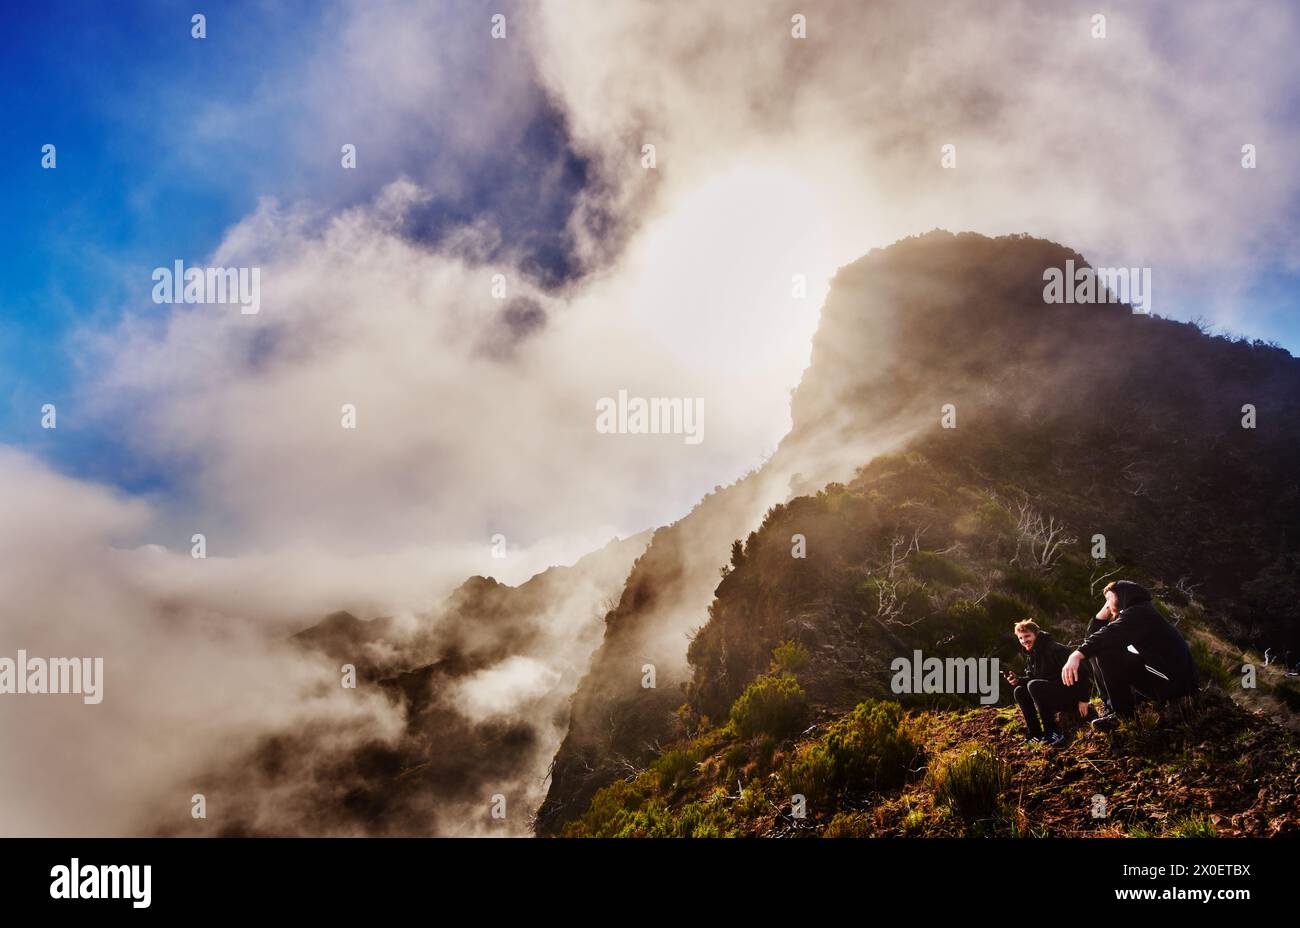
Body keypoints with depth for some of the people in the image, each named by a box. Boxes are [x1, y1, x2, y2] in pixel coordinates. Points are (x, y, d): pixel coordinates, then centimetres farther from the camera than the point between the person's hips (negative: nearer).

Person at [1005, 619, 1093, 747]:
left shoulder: (1055, 649, -19)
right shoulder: (1034, 655, 10)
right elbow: (1032, 678, 15)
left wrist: (1083, 699, -25)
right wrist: (1018, 680, -6)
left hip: (1073, 695, -9)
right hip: (1055, 696, 9)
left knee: (1034, 686, -28)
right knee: (1019, 691, -1)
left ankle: (1053, 733, -24)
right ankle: (1035, 733, -4)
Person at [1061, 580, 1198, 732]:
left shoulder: (1138, 612, -10)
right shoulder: (1132, 615, 21)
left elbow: (1109, 634, -31)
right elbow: (1093, 634, 17)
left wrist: (1077, 655, -42)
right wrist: (1105, 611, 11)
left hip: (1173, 680, -10)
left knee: (1106, 653, -20)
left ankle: (1123, 714, -12)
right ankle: (1114, 708, 9)